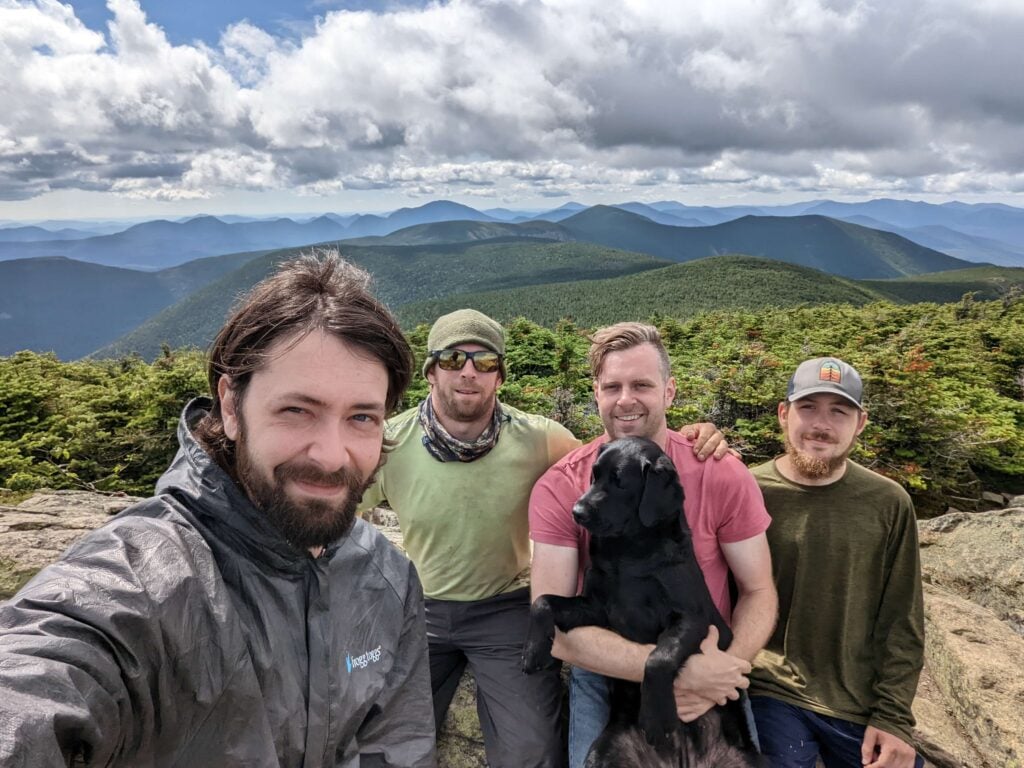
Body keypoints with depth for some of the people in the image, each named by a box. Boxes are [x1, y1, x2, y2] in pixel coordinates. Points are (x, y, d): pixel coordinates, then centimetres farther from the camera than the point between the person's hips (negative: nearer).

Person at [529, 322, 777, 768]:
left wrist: (722, 673, -24)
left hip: (710, 683, 1)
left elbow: (758, 591, -6)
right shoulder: (559, 489, -17)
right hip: (604, 683, 0)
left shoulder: (723, 476, -15)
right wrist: (681, 671, -27)